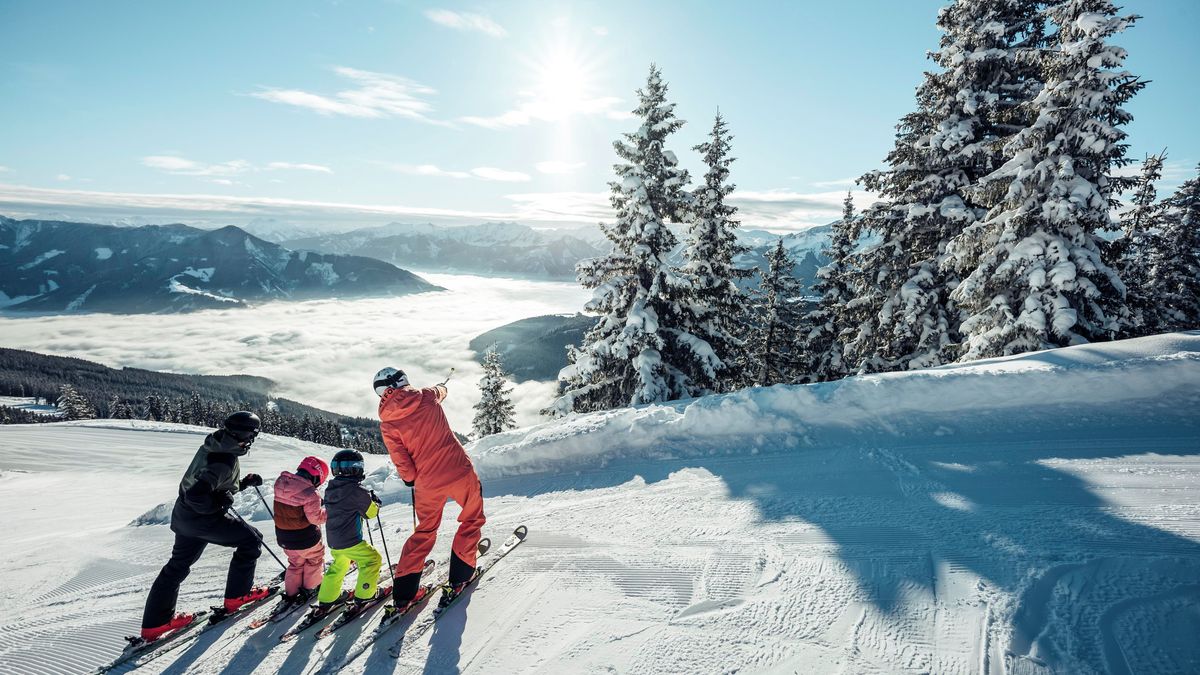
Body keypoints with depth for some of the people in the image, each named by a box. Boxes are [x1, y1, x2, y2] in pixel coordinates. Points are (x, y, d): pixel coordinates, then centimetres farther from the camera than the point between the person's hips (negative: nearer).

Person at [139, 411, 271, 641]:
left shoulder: (213, 446, 1)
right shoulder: (225, 461, -30)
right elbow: (197, 495, -35)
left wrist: (245, 482, 8)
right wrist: (219, 504, -19)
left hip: (184, 514, 9)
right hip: (204, 519, -9)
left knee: (178, 565, 21)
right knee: (251, 540, 5)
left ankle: (154, 623, 32)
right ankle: (237, 595, 15)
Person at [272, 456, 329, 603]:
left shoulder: (280, 482, -7)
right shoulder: (310, 494, -30)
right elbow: (316, 518, -23)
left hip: (283, 536, 6)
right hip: (305, 538, -6)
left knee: (295, 563, 28)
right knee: (315, 558, 22)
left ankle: (291, 593, 32)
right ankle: (310, 588, 33)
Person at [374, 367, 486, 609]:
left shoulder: (387, 423, -3)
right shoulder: (427, 397, -4)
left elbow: (401, 461, -4)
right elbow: (441, 390, 21)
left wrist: (410, 479, 17)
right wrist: (440, 387, 45)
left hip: (427, 483, 2)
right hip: (459, 471, -2)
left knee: (424, 531, 22)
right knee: (473, 518, 19)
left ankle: (403, 591, 22)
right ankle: (459, 575, 18)